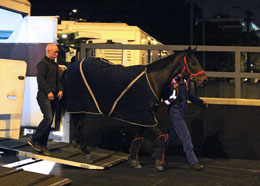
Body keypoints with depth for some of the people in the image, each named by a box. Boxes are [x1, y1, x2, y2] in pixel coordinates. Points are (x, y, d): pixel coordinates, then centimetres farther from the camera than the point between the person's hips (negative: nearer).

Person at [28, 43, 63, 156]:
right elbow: (40, 79, -14)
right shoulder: (43, 63, -6)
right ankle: (34, 140, -4)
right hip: (44, 95, -8)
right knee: (48, 118, -17)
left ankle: (43, 145, 12)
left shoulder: (55, 65, 20)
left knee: (49, 121, 6)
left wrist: (60, 89, 7)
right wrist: (48, 92, -20)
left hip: (53, 96, 8)